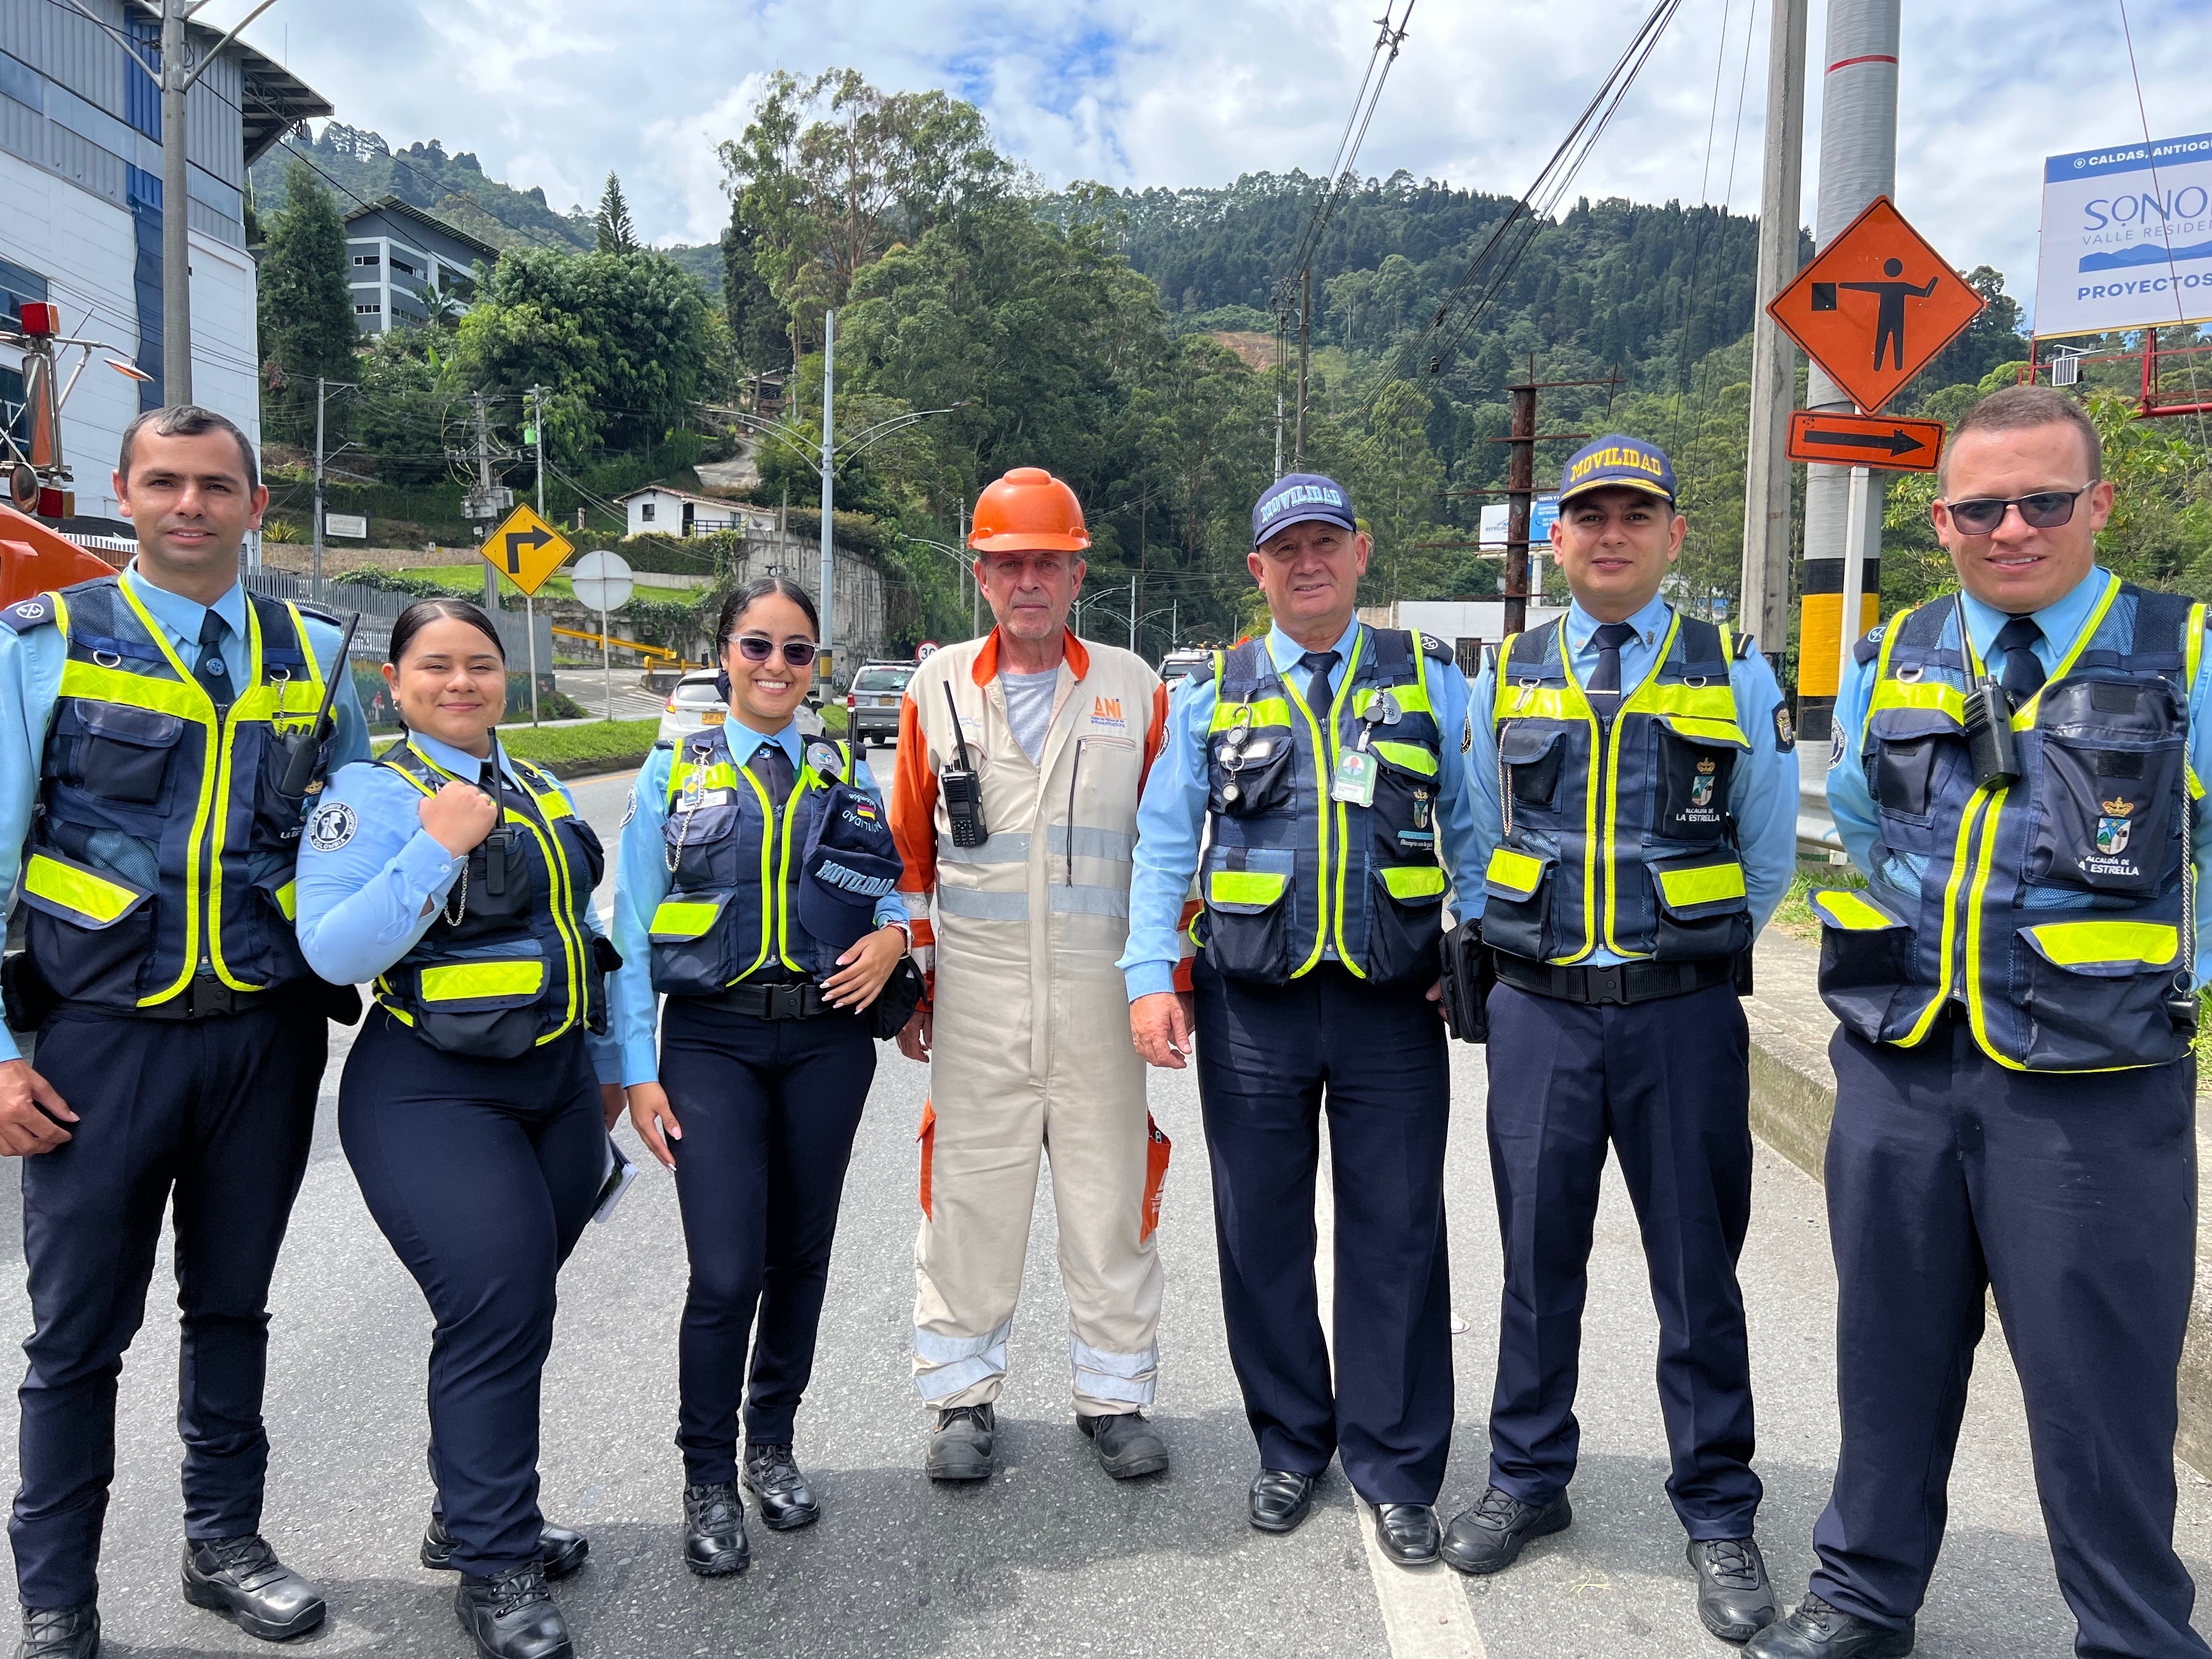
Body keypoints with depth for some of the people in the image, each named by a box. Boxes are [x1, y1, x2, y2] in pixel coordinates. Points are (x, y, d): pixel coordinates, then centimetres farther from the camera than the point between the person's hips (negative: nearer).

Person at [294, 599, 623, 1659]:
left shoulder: (539, 795, 15)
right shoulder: (372, 795, -7)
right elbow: (333, 950, -18)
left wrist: (609, 1064, 25)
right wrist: (436, 847, -22)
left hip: (556, 1088, 7)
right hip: (433, 1097, -7)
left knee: (509, 1314, 13)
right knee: (496, 1311, -12)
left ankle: (471, 1518, 31)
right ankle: (493, 1572, 3)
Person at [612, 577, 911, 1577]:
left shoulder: (847, 775, 8)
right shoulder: (674, 774, 4)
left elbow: (896, 885, 15)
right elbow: (632, 929, 2)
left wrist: (891, 936, -10)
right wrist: (638, 1071, -4)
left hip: (827, 1038, 2)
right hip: (711, 1043, -2)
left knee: (801, 1254, 11)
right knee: (726, 1271, -7)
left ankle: (771, 1444, 32)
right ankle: (707, 1478, 14)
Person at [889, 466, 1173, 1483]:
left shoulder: (1134, 691, 5)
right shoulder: (937, 691, 5)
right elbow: (909, 852, 9)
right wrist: (911, 986, 6)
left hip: (1103, 993, 0)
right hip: (975, 999, 0)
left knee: (1110, 1199, 8)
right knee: (968, 1197, 7)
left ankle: (1114, 1395, 25)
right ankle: (962, 1396, 25)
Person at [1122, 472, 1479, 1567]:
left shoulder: (1428, 680, 7)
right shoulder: (1213, 694, 8)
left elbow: (1473, 829, 8)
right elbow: (1163, 843, 7)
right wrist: (1151, 975, -2)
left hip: (1393, 1006, 0)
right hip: (1253, 1008, 1)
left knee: (1397, 1239, 4)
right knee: (1262, 1236, 10)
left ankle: (1394, 1468, 21)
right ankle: (1291, 1448, 29)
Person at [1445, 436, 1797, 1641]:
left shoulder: (1736, 674, 2)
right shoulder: (1507, 677, 7)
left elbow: (1768, 854, 10)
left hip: (1682, 1013, -1)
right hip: (1537, 1011, 2)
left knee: (1697, 1271, 7)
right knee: (1537, 1259, 11)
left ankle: (1718, 1516, 24)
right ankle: (1528, 1480, 29)